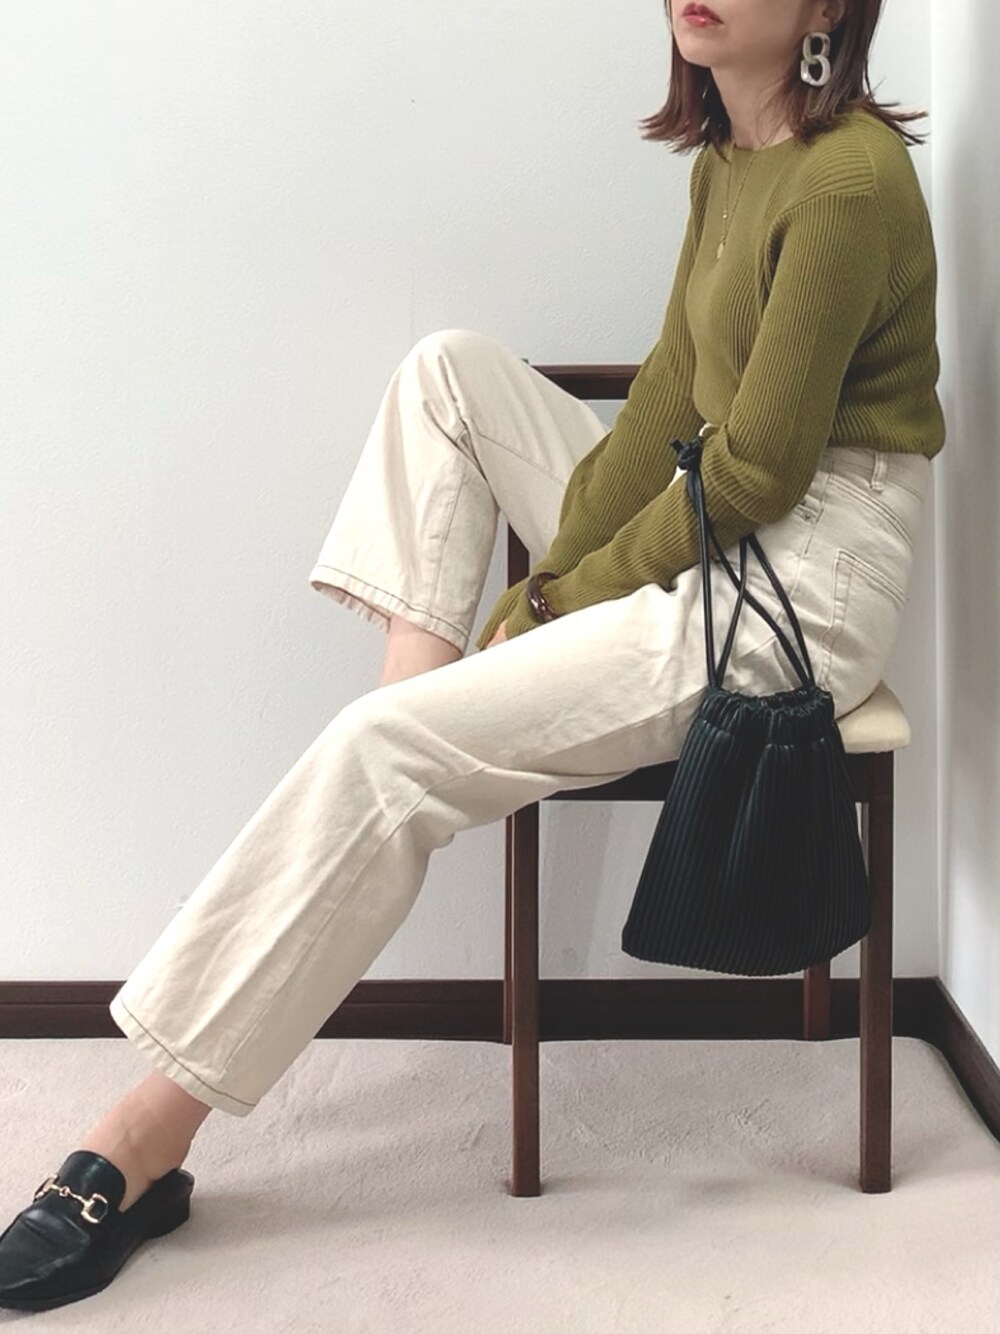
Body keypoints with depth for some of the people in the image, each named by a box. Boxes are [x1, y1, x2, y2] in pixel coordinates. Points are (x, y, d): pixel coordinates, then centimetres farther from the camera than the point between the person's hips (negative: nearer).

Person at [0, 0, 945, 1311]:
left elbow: (759, 471, -18)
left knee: (386, 752, -19)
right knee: (450, 370, 9)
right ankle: (426, 666, -1)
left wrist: (562, 600, -9)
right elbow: (672, 398, 8)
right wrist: (553, 576, -3)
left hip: (802, 585, -9)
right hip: (716, 533, 9)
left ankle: (150, 1136, -12)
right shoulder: (726, 161, 10)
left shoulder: (848, 183, -18)